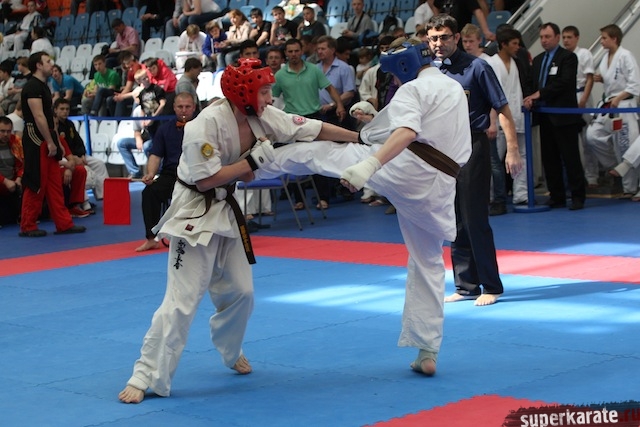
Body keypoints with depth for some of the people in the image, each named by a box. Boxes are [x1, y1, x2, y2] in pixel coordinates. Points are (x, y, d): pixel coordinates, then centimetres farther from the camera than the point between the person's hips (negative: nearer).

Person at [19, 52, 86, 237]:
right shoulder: (33, 87, -14)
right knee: (36, 184, -6)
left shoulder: (42, 86, 17)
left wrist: (55, 142, 17)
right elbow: (38, 117, -20)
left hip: (46, 140, 10)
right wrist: (50, 143, -20)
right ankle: (27, 227, 2)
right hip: (36, 140, -10)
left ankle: (64, 224, 15)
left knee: (54, 183, 11)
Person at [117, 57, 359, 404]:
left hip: (225, 210, 8)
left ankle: (230, 352, 42)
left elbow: (310, 129, 0)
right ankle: (146, 376, -5)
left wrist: (360, 137, 0)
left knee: (240, 292, 15)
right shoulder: (206, 125, -27)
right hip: (194, 213, -8)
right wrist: (251, 161, -23)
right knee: (182, 300, -12)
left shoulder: (260, 116, -5)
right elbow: (204, 180, -26)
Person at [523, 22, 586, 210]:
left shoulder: (568, 57, -4)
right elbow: (534, 84, 15)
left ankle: (578, 196, 0)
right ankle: (557, 196, 14)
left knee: (570, 157, -5)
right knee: (549, 158, 7)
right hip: (545, 116, 7)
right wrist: (531, 99, -6)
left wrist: (540, 94, -18)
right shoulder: (538, 60, 18)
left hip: (563, 115, -7)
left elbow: (565, 82, -16)